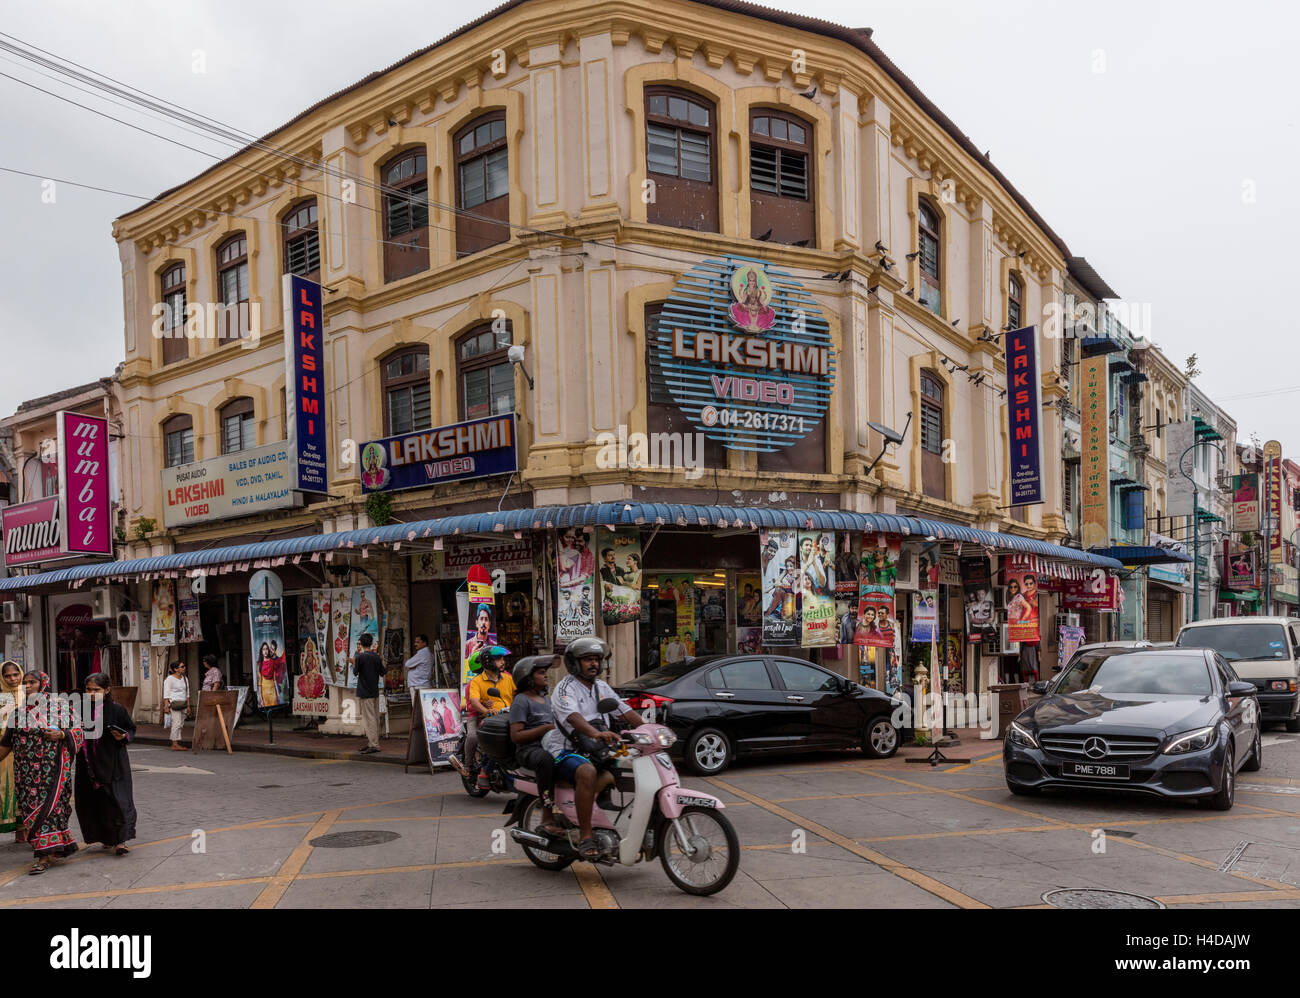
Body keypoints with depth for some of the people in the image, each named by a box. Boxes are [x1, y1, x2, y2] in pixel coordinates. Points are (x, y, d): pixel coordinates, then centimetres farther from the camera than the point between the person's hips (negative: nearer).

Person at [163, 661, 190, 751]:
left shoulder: (185, 679, 16)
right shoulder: (169, 679, -5)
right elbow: (166, 694, -9)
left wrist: (188, 706, 17)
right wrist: (167, 706, -15)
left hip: (183, 703, 7)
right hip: (174, 703, -7)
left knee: (181, 724, 6)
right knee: (177, 723, -13)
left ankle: (175, 744, 11)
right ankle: (175, 744, -12)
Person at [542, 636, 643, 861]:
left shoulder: (601, 687, 15)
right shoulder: (565, 689, -10)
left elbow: (626, 712, 13)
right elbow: (574, 718, -29)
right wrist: (597, 734, -48)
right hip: (565, 752, -8)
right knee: (587, 772, -38)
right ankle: (585, 837, -34)